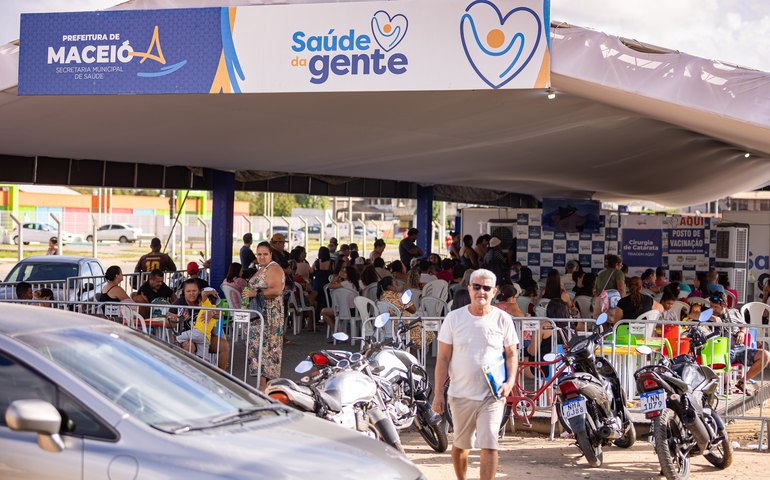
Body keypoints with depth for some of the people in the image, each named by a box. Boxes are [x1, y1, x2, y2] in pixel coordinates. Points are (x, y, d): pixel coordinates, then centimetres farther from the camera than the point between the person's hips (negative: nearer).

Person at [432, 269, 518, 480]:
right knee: (460, 445, 15)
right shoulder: (454, 318, -1)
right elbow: (443, 358, 1)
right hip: (460, 395, 1)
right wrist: (438, 393, -3)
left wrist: (510, 382, -10)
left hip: (492, 395, -1)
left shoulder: (502, 319, 0)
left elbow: (511, 354, 7)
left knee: (489, 445, -11)